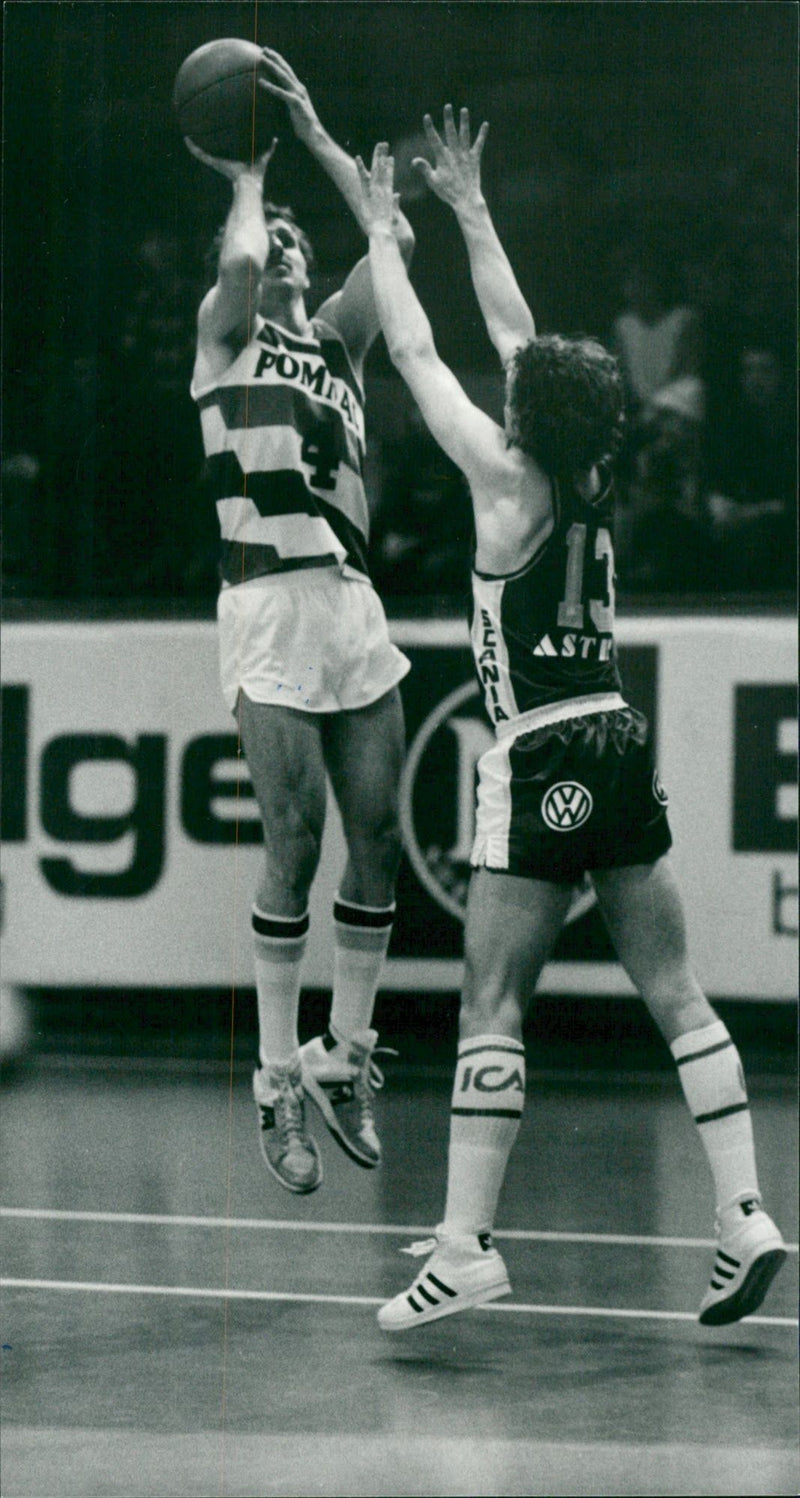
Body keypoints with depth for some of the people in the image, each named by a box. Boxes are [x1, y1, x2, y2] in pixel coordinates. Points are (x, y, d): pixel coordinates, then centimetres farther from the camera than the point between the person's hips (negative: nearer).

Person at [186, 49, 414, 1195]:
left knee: (378, 834, 2)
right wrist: (248, 175, 5)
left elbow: (393, 240, 7)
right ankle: (280, 1082, -1)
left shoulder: (338, 340, 19)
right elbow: (239, 259, -14)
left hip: (355, 606, 5)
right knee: (295, 845, -8)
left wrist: (314, 134, 10)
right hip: (270, 607, -5)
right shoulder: (225, 332, 7)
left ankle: (346, 1055, 15)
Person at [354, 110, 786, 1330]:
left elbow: (415, 354, 1)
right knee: (676, 996, 6)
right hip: (621, 748, 7)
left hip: (542, 762, -7)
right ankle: (746, 1216, 2)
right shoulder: (592, 483, 9)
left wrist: (383, 232, 12)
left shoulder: (507, 481, -7)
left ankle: (466, 1244, -12)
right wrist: (469, 209, 28)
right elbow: (516, 335, 21)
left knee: (491, 1009, -7)